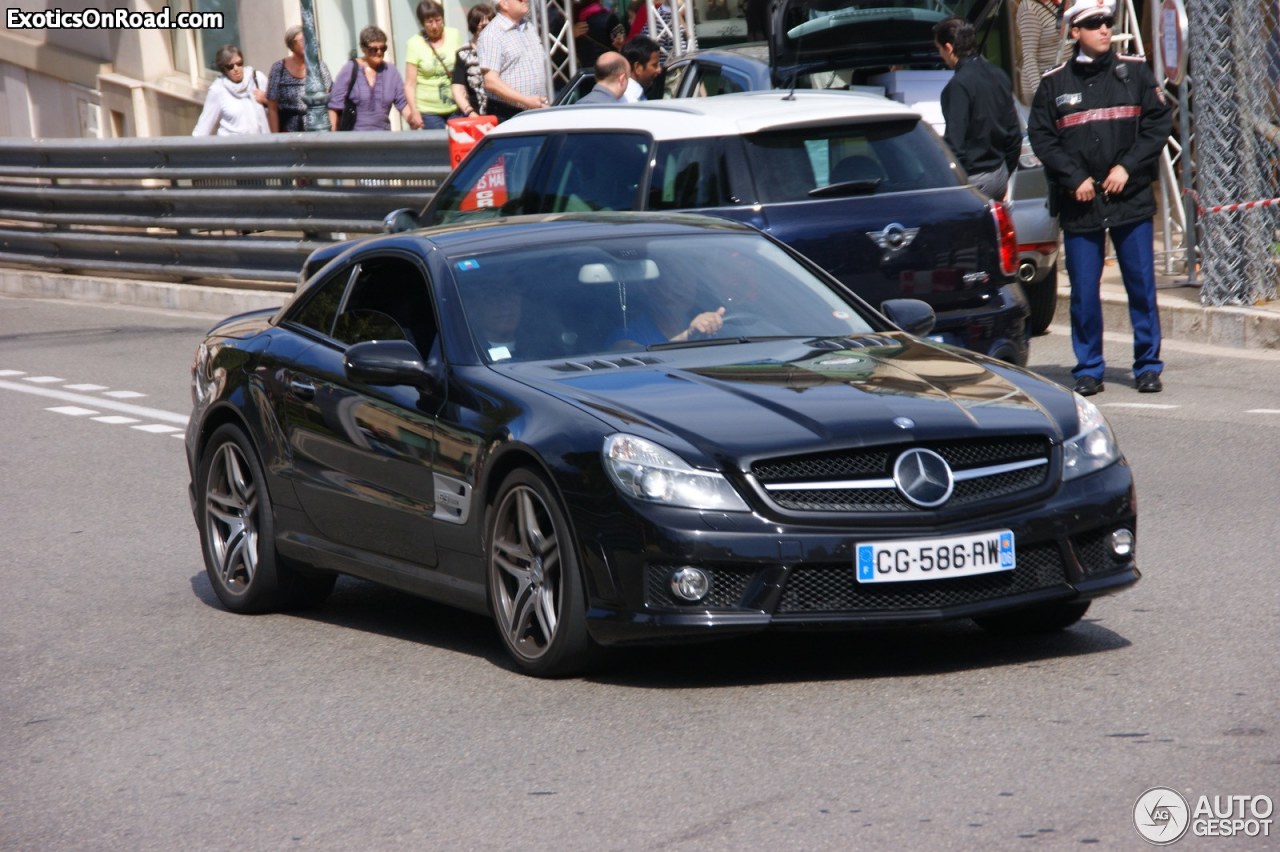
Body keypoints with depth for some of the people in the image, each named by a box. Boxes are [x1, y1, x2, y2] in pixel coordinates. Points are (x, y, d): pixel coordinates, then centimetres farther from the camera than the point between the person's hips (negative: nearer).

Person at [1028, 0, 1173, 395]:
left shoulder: (1135, 73, 5)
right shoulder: (1054, 84, 5)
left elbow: (1158, 124, 3)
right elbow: (1041, 137, 2)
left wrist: (1128, 167, -7)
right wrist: (1075, 178, -8)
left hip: (1131, 198, 0)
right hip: (1079, 203, 0)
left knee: (1142, 285, 2)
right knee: (1084, 291, 2)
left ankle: (1148, 366, 11)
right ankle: (1088, 369, 11)